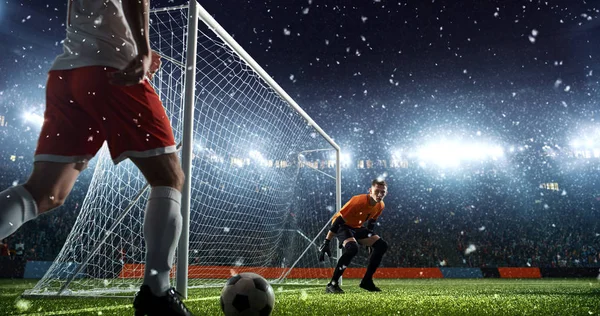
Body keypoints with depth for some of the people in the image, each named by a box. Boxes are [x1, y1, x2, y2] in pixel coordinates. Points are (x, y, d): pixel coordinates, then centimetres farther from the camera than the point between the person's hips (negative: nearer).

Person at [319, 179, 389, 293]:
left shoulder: (380, 206, -6)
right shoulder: (358, 201, -30)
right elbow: (338, 220, -29)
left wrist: (371, 242, 19)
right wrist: (326, 242, -31)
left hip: (358, 227, 8)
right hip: (343, 226, -8)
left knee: (381, 245, -2)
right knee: (352, 248, -34)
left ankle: (367, 281, 8)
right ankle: (332, 284, -26)